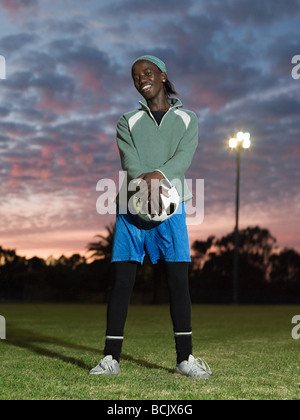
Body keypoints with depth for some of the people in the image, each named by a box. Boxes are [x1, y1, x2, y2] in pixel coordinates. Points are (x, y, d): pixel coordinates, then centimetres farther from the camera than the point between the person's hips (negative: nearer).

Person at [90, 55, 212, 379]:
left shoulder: (186, 120, 13)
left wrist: (158, 174, -25)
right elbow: (130, 159, -4)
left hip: (171, 208, 0)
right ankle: (111, 357, 2)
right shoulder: (128, 121, 14)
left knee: (179, 282, -3)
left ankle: (185, 357, 4)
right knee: (122, 282, -3)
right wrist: (144, 182, -26)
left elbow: (184, 157, -5)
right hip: (130, 207, 1)